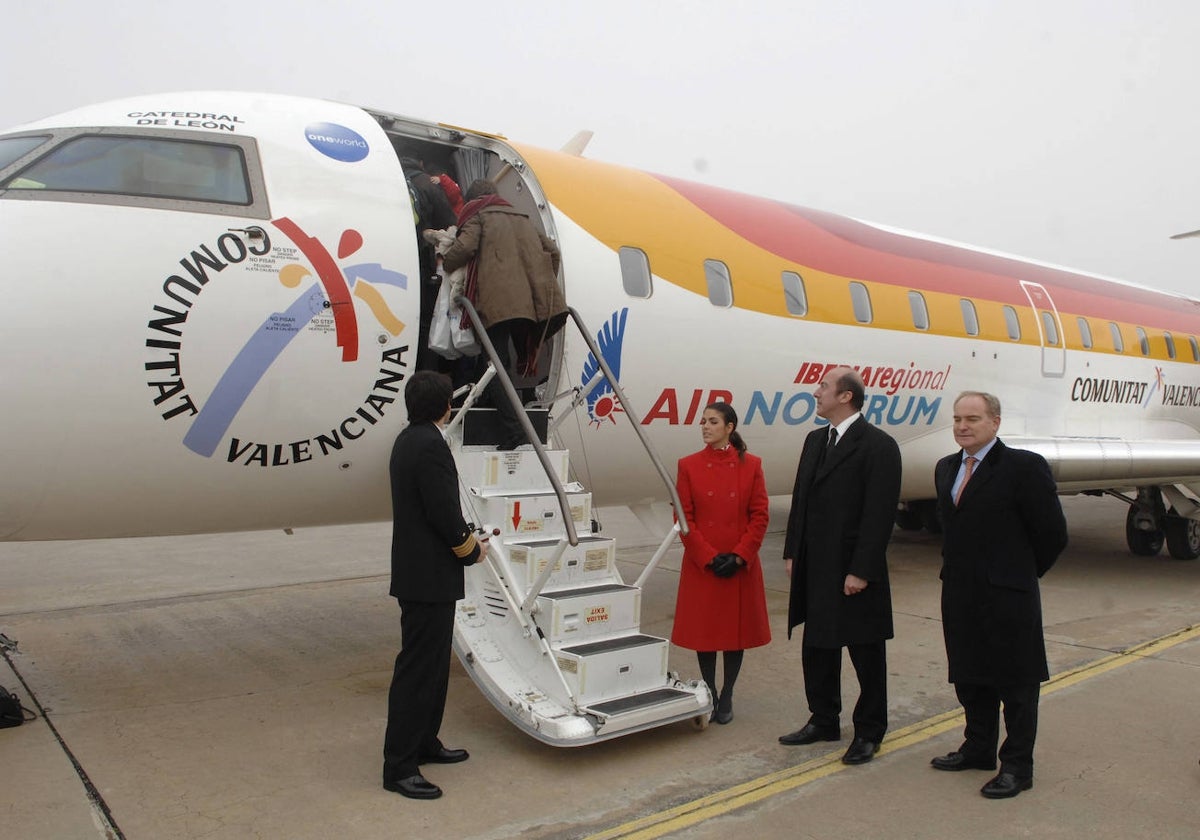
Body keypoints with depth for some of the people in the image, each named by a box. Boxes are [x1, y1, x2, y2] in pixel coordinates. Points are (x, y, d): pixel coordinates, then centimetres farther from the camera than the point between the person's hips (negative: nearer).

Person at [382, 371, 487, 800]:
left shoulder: (409, 440, 12)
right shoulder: (430, 445, -20)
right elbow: (444, 512, -22)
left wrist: (465, 539, 9)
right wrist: (472, 549, -5)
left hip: (419, 572, 11)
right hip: (429, 578, -11)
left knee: (433, 664, 20)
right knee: (418, 669, -3)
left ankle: (424, 743, 32)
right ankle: (399, 767, 5)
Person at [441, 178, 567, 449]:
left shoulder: (477, 216, 15)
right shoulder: (521, 218, 33)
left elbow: (465, 247, -4)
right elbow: (552, 250, 29)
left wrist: (445, 263, 14)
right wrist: (546, 285, 34)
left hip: (498, 301, -5)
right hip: (533, 300, 6)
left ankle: (513, 430, -20)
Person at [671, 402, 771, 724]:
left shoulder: (751, 465, -1)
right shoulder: (688, 465, -1)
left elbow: (760, 515, -2)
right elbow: (683, 518, -4)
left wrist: (739, 556, -11)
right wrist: (709, 557, -12)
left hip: (741, 565, 0)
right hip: (700, 565, 0)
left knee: (737, 628, 8)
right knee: (704, 628, 8)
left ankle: (726, 697, 24)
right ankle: (709, 695, 25)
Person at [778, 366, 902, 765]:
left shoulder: (878, 445, -13)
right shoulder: (815, 440, 12)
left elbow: (880, 513, -17)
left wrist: (861, 571, -19)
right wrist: (793, 553, 10)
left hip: (854, 573, -7)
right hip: (815, 570, 8)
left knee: (867, 654, 8)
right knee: (817, 648, 16)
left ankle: (869, 732, 23)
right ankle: (824, 721, 33)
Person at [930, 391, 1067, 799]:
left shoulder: (1024, 466, -13)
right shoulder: (946, 468, 9)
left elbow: (1052, 534, -10)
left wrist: (1020, 575, 0)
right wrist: (958, 569, 14)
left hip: (1007, 597, -7)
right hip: (959, 594, 7)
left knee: (1016, 683, 7)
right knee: (970, 677, 18)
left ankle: (1017, 766, 19)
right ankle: (978, 749, 34)